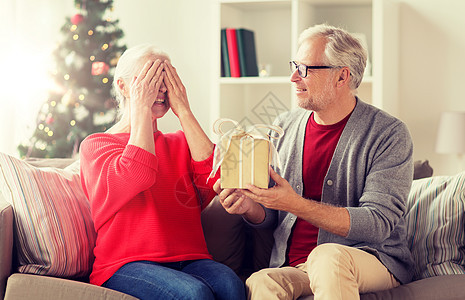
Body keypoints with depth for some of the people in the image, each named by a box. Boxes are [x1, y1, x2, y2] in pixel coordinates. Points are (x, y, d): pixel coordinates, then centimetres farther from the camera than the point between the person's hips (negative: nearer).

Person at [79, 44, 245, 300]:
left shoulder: (180, 143, 22)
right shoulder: (96, 144, 9)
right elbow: (136, 177, -15)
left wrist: (182, 109, 3)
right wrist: (141, 107, -4)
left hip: (188, 260, 4)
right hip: (126, 266, -4)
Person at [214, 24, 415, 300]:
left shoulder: (389, 134, -5)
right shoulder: (284, 127, 11)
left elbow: (378, 223, -15)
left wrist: (296, 204, -24)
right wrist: (249, 206, -8)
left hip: (372, 260, -2)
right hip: (293, 266, 3)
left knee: (328, 256, -37)